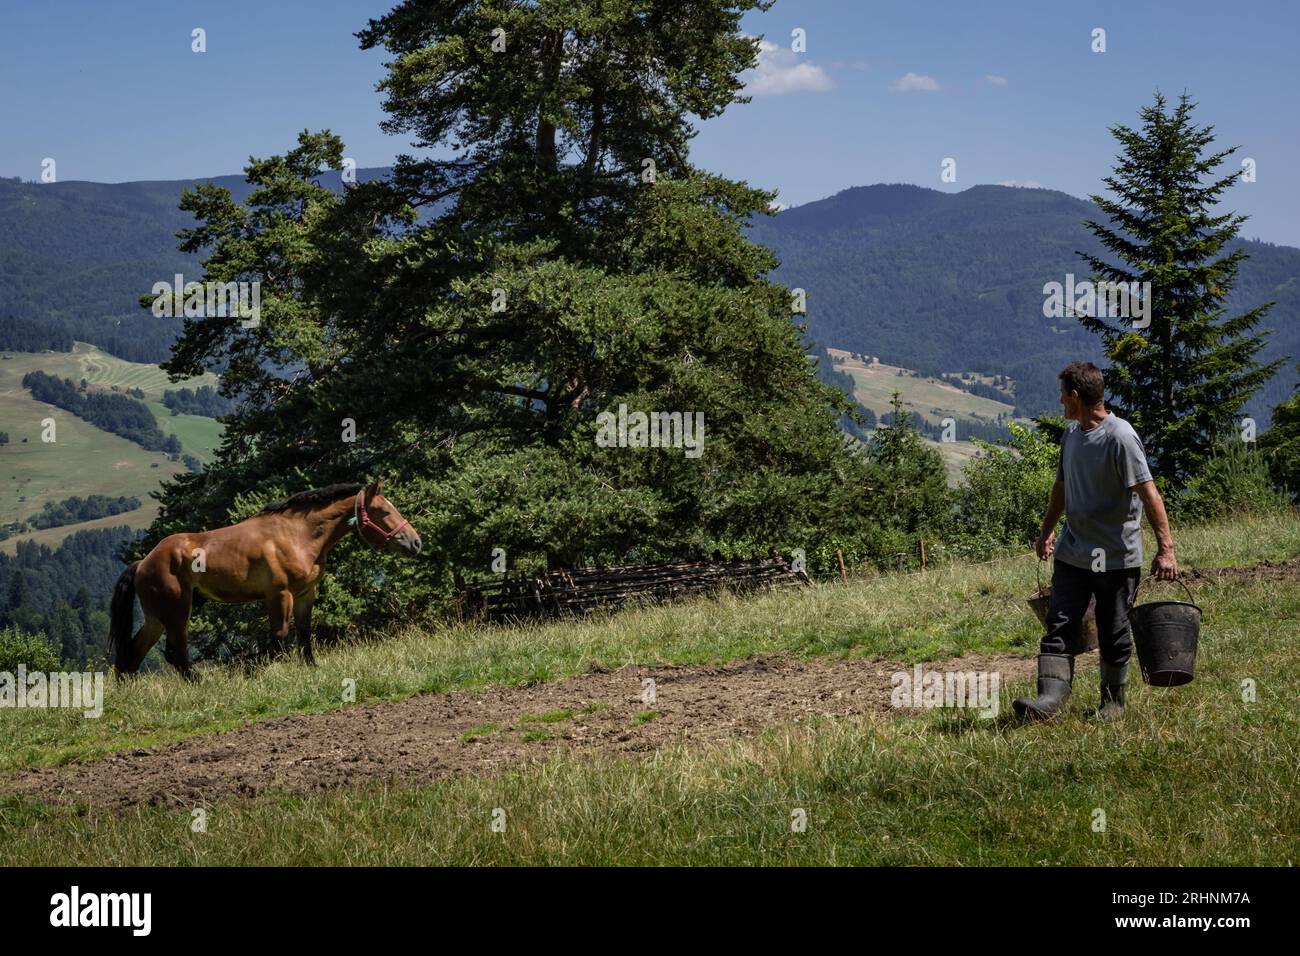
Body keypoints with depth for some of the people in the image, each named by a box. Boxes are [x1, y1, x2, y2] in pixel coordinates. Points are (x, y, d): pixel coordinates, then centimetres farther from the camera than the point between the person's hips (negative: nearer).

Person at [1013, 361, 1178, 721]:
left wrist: (1165, 548, -23)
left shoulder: (1120, 437, -17)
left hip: (1117, 557, -7)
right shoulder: (1071, 434, 9)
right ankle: (1052, 697, -12)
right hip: (1072, 553, 7)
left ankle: (1113, 701, 21)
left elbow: (1149, 493, -19)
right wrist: (1047, 530, 28)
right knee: (1060, 625, -5)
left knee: (1114, 634, 6)